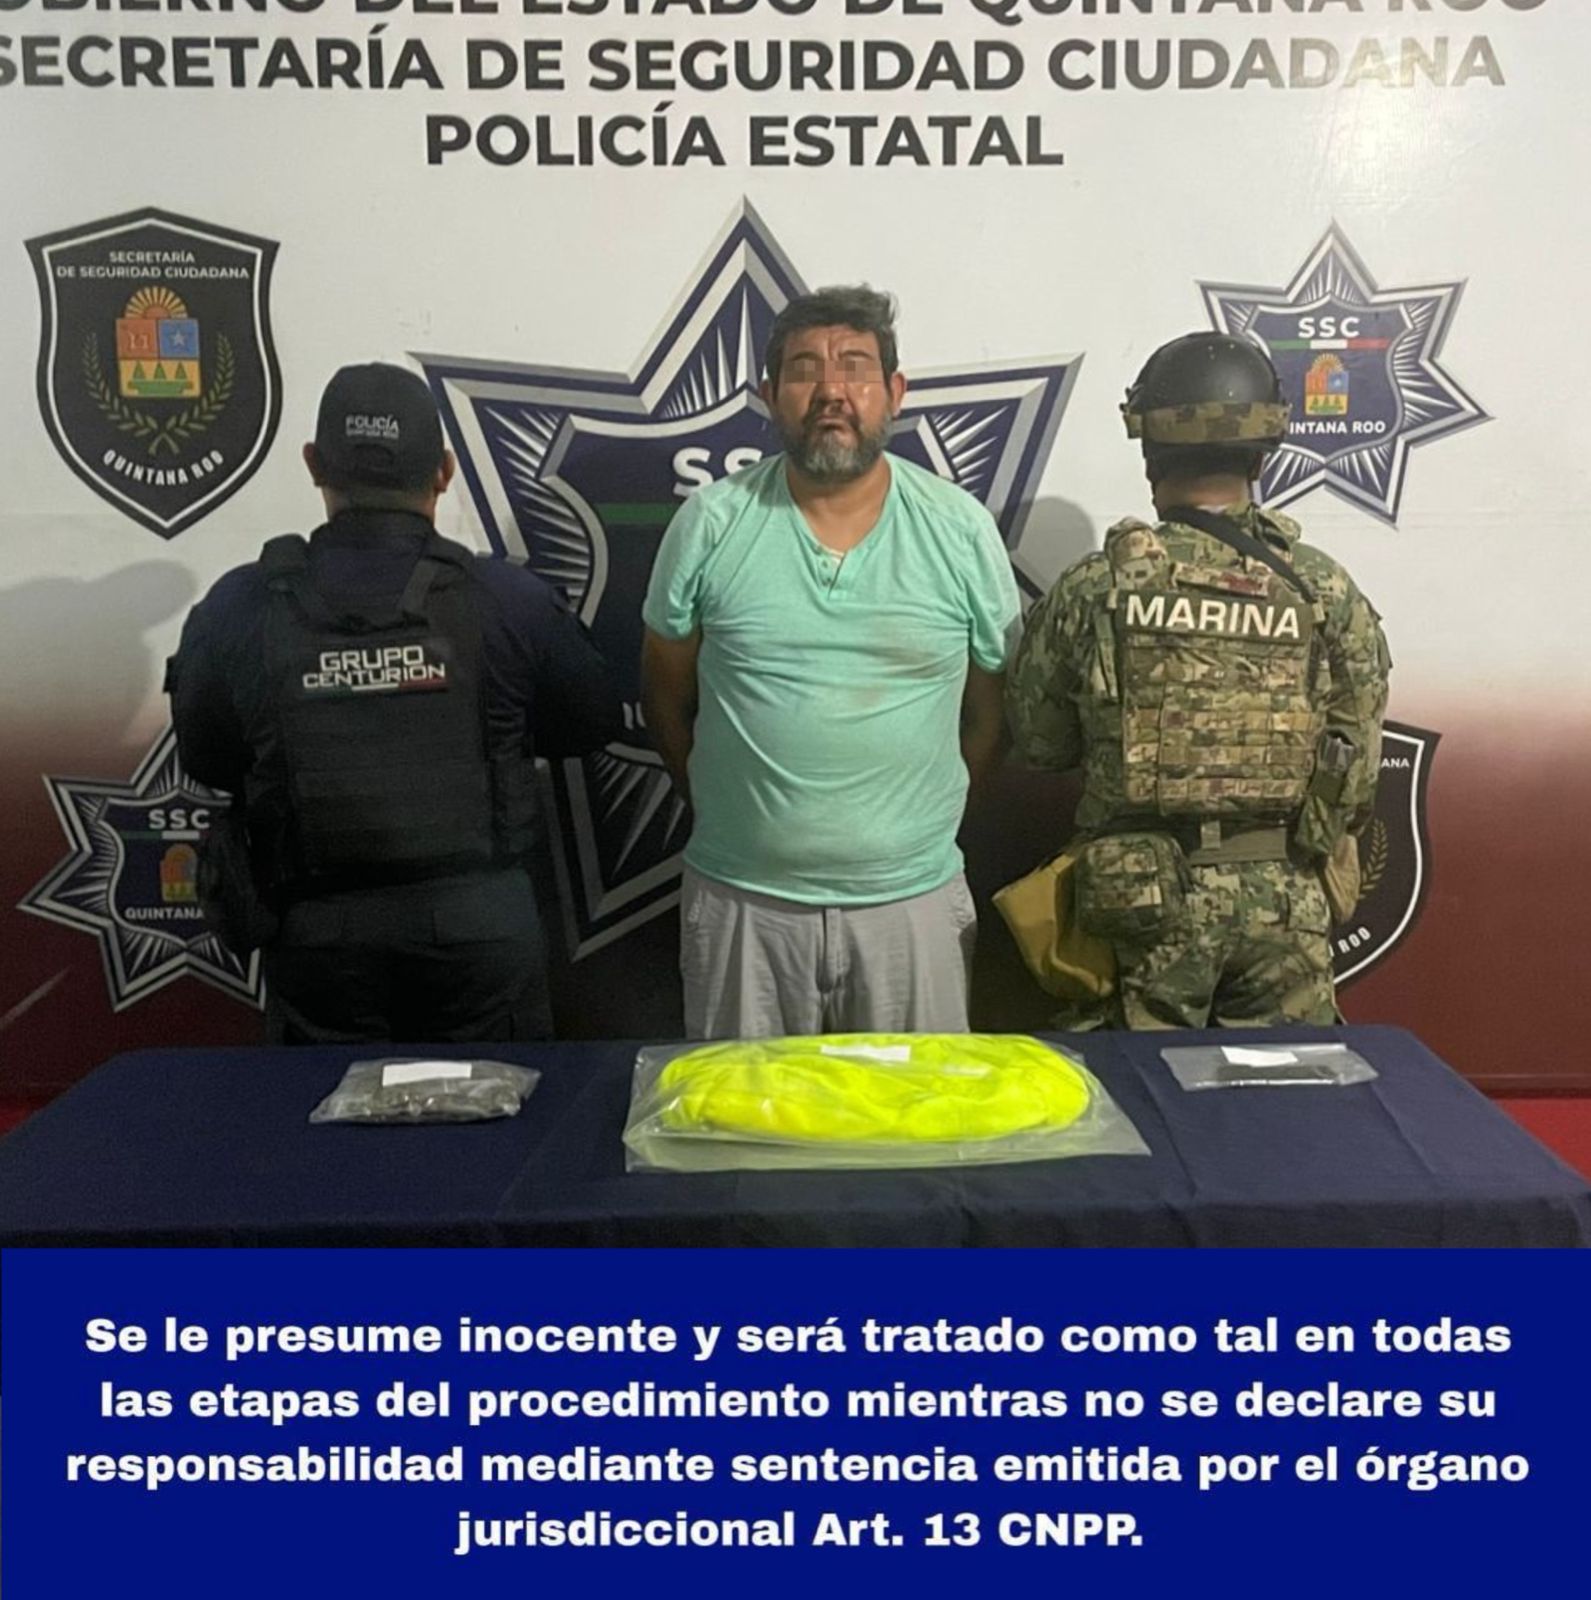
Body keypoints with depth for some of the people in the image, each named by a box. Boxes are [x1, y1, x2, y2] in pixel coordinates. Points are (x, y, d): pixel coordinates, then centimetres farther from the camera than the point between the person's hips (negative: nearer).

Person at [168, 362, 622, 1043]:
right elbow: (594, 724, 4)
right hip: (480, 930, 0)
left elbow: (208, 761, 6)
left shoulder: (236, 611, -8)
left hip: (317, 940, 1)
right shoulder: (508, 601, -11)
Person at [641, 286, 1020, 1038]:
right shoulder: (709, 524, -5)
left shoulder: (962, 531, -3)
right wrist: (728, 809, 6)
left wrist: (922, 819, 4)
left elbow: (991, 712, 6)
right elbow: (666, 700, 5)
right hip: (740, 900, 0)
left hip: (912, 899, 1)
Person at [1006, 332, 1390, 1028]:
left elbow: (1038, 740, 1)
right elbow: (1357, 775, 0)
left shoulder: (1092, 590, -11)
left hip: (1145, 900, -1)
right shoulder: (1328, 592, -6)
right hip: (1286, 902, 2)